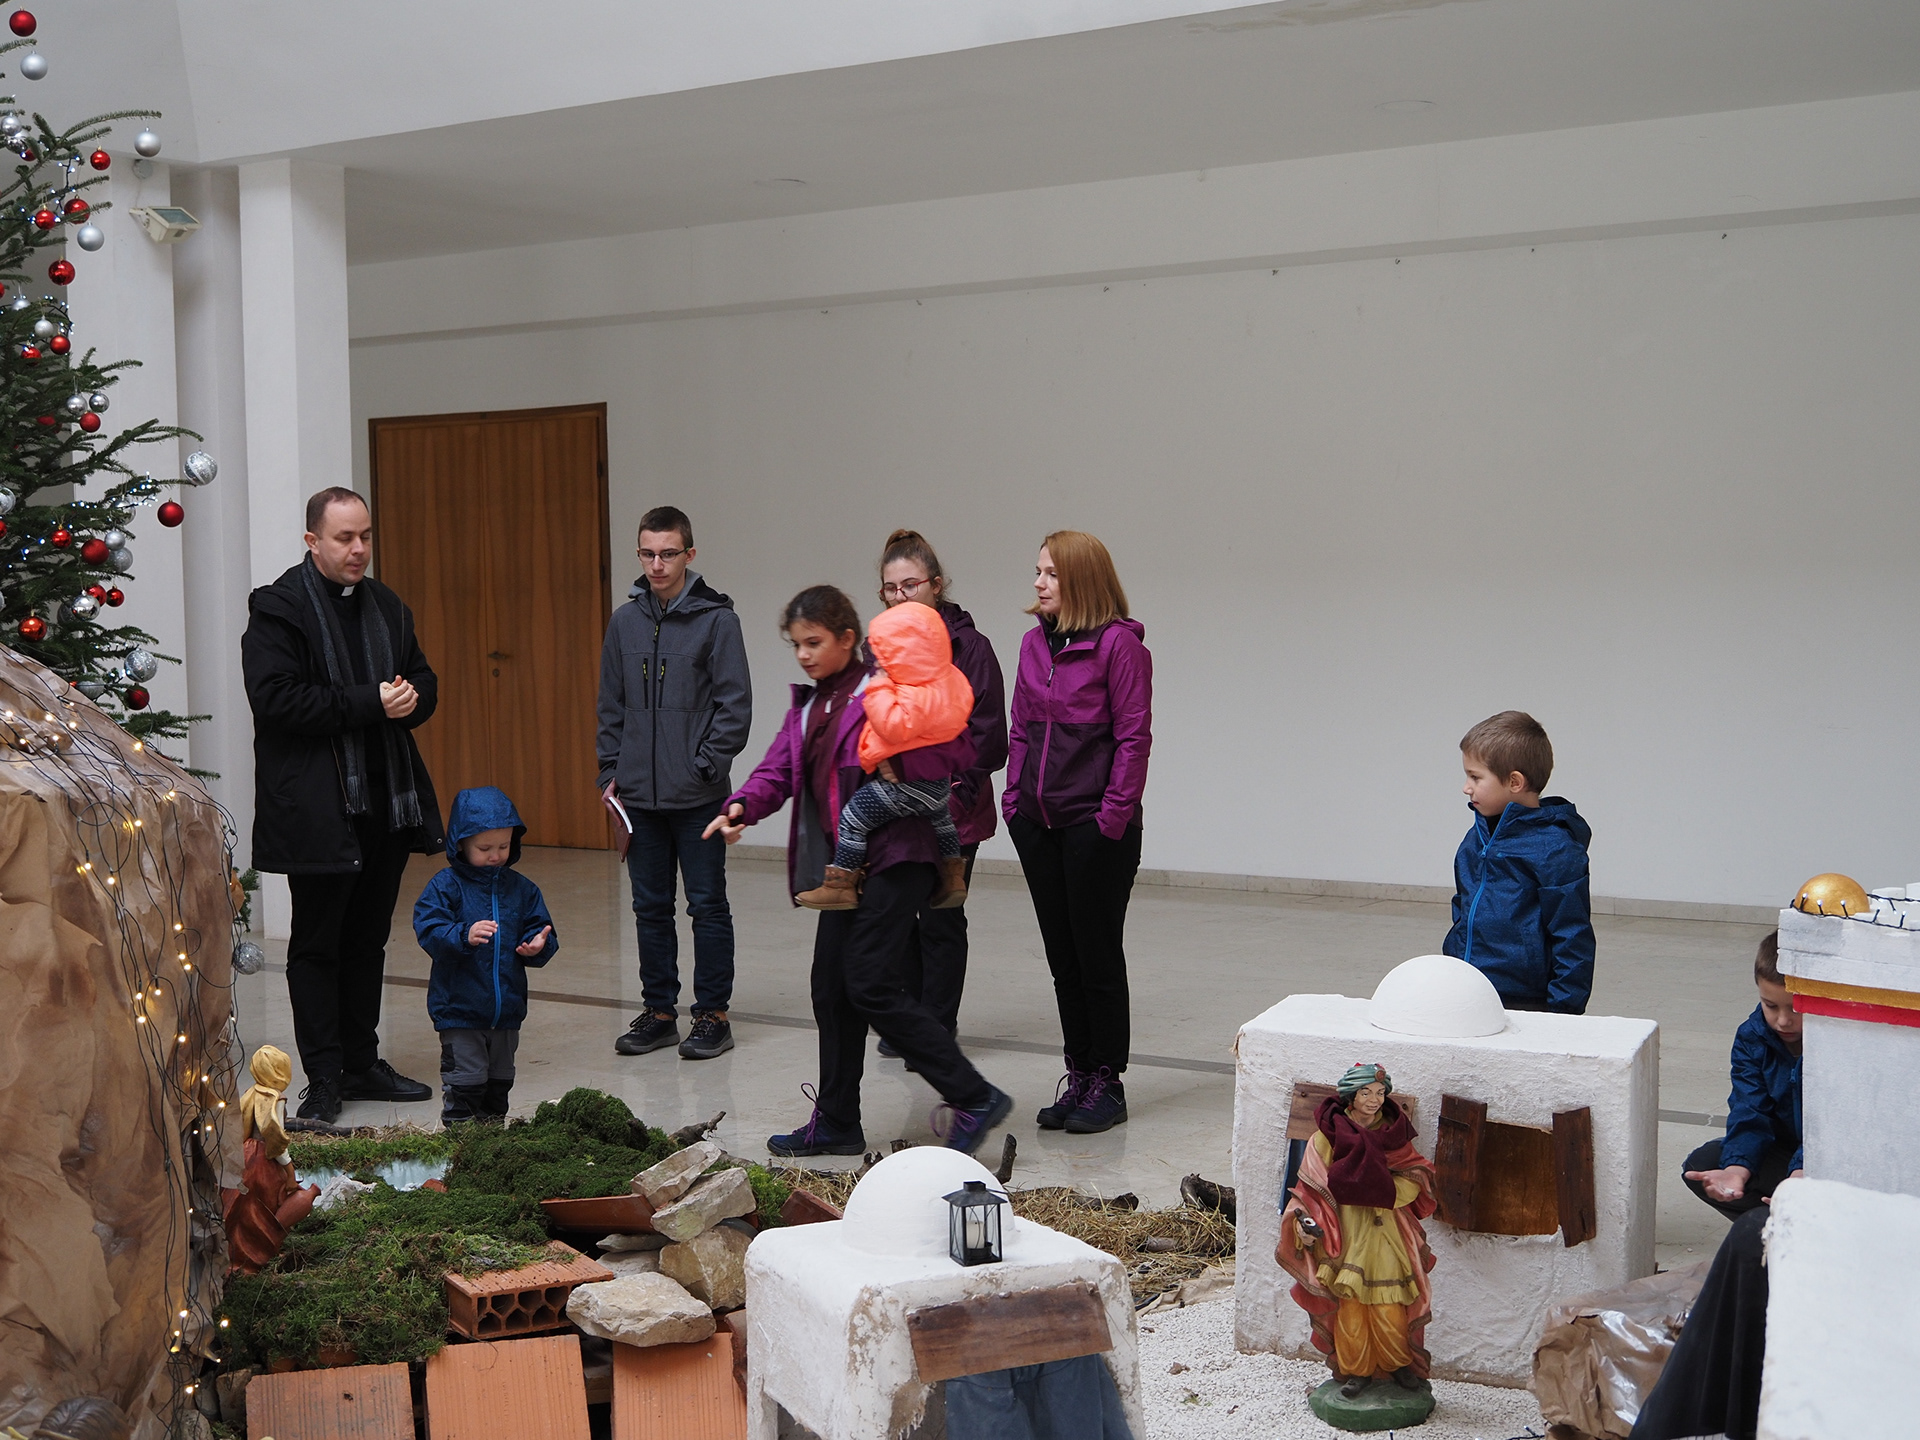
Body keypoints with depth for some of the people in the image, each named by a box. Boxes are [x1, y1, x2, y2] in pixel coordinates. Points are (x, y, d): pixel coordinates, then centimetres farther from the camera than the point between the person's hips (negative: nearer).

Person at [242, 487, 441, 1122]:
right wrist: (368, 704, -19)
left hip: (388, 800, 7)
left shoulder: (387, 606, 14)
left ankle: (362, 1063, 23)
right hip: (317, 806, -7)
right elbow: (276, 698, -18)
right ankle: (324, 1080, 6)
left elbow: (424, 681, 20)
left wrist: (410, 699, -5)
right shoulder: (278, 607, -7)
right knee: (316, 944, 1)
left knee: (368, 940, 14)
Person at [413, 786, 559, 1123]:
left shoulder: (521, 888, 6)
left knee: (500, 1081, 17)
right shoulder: (446, 886, -8)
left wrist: (539, 944, -16)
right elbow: (428, 931, -18)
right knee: (465, 1081, -4)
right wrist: (464, 935, -35)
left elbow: (539, 928, 8)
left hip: (507, 1008, 5)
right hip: (460, 1009, -5)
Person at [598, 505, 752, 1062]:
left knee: (707, 906, 3)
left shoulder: (716, 619, -6)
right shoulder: (625, 621, 8)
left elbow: (735, 706, -6)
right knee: (650, 907, 11)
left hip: (698, 796, -4)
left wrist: (706, 766, -12)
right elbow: (611, 706, 13)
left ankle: (712, 1015, 12)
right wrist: (611, 771, 6)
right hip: (639, 796, 4)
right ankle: (658, 1011, 22)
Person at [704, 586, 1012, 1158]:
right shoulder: (808, 706, 17)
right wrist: (742, 807, -11)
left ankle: (975, 1098, -8)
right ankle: (837, 1122, 21)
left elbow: (958, 752, -11)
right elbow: (777, 770, 7)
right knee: (831, 987, 10)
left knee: (869, 983, -14)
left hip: (894, 857, -9)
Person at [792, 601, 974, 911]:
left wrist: (879, 686, -27)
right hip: (938, 781, 10)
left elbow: (893, 727, -36)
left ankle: (841, 883, -1)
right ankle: (952, 876, 47)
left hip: (906, 784, -10)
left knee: (853, 816, -4)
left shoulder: (917, 697, -29)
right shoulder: (948, 681, 3)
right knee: (939, 817, 35)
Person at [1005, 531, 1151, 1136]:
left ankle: (1107, 1083, 15)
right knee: (1062, 956, 12)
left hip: (1096, 826, -6)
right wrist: (1014, 799, 6)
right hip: (1038, 824, 7)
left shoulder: (1119, 643, -10)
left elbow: (1133, 738, -12)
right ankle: (1078, 1076, 23)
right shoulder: (1034, 643, 10)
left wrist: (1112, 817, -15)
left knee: (1098, 955, 3)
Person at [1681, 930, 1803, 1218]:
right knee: (1701, 1164, -16)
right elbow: (1750, 1113, -11)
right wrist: (1736, 1169, -31)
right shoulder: (1752, 1036, -5)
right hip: (1783, 1148, 6)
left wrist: (1800, 1175, -46)